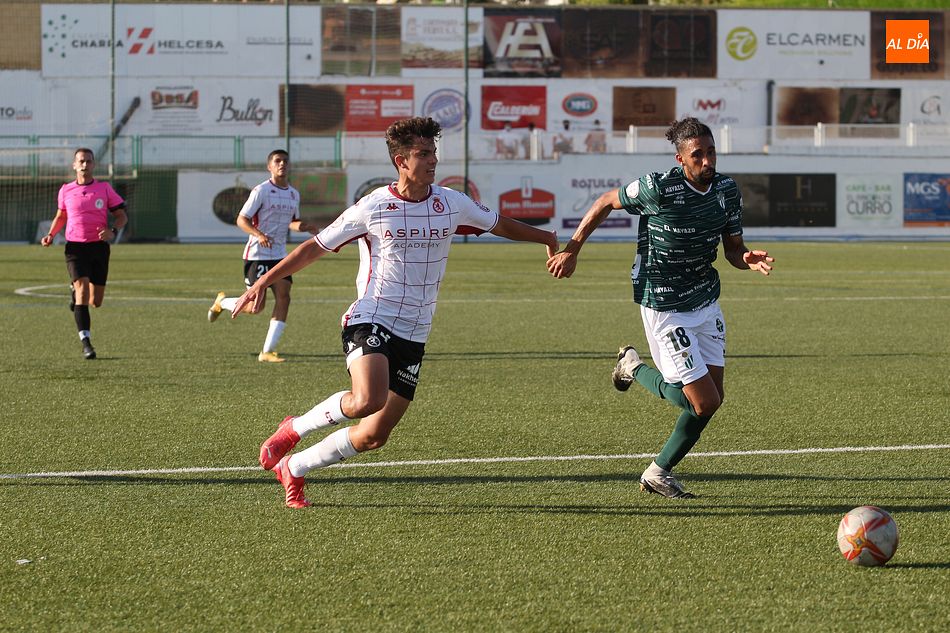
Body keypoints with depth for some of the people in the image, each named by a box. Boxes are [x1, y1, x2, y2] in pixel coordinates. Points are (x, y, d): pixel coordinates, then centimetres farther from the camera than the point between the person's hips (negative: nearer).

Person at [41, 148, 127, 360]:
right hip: (75, 247, -1)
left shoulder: (105, 189, 1)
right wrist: (51, 235, 3)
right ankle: (86, 342, -19)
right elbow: (61, 216, 20)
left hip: (99, 246, 1)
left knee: (95, 301, 6)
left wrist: (113, 232, -15)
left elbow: (122, 216, 6)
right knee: (82, 290, -19)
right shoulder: (66, 191, 4)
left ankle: (76, 293, 43)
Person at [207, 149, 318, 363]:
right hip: (257, 255, -6)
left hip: (280, 255, 6)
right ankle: (222, 301, 24)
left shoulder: (294, 194, 11)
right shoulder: (261, 191, -10)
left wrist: (305, 227, 4)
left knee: (283, 298, -8)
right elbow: (242, 219, -11)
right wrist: (259, 235, -28)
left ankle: (267, 351, -5)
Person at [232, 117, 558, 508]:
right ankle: (294, 429, -6)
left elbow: (498, 224, 22)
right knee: (368, 400, -32)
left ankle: (291, 469, 21)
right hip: (370, 321, -5)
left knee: (374, 436, 1)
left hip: (413, 336, 5)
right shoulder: (372, 208, -7)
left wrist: (547, 238, 30)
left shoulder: (451, 204, 3)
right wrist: (263, 282, -1)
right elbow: (317, 247, 2)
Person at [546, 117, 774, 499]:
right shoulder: (658, 189, -21)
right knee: (704, 402, -9)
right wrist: (571, 250, -2)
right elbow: (605, 203, -5)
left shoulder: (726, 190, -2)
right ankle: (634, 369, 18)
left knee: (712, 398, 6)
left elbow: (733, 249, 7)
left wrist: (748, 260, -16)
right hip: (665, 307, -7)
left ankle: (659, 473, 22)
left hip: (706, 301, 7)